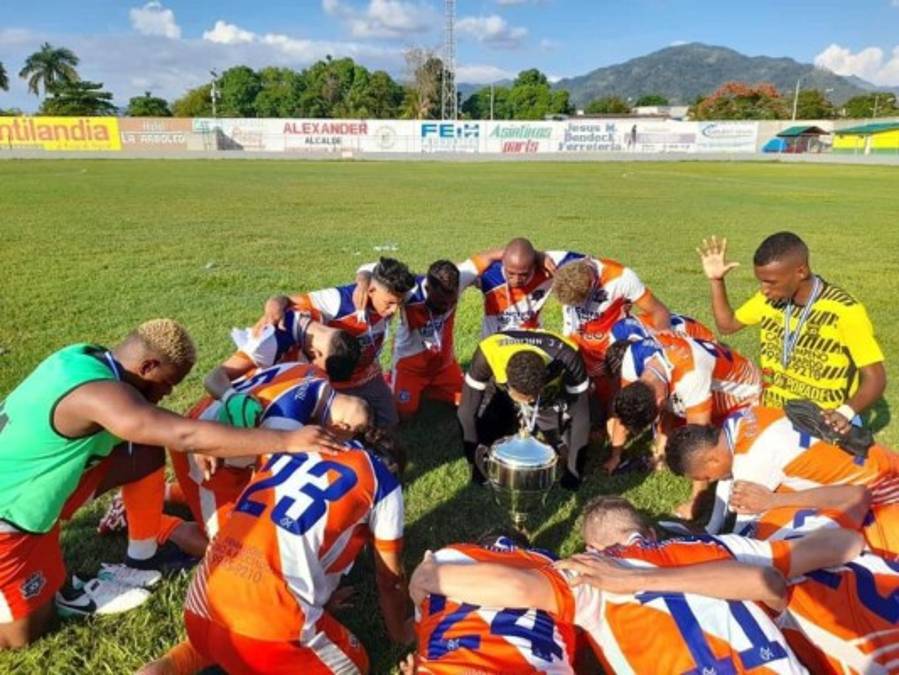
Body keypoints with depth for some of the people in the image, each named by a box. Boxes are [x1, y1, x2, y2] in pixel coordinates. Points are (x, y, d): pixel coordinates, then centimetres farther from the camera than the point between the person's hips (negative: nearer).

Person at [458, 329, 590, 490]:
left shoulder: (568, 359, -40)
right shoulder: (488, 353, -41)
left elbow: (580, 416, -28)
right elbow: (466, 413, -29)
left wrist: (572, 471, -23)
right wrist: (476, 463, -23)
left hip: (553, 401, 0)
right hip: (502, 397, 0)